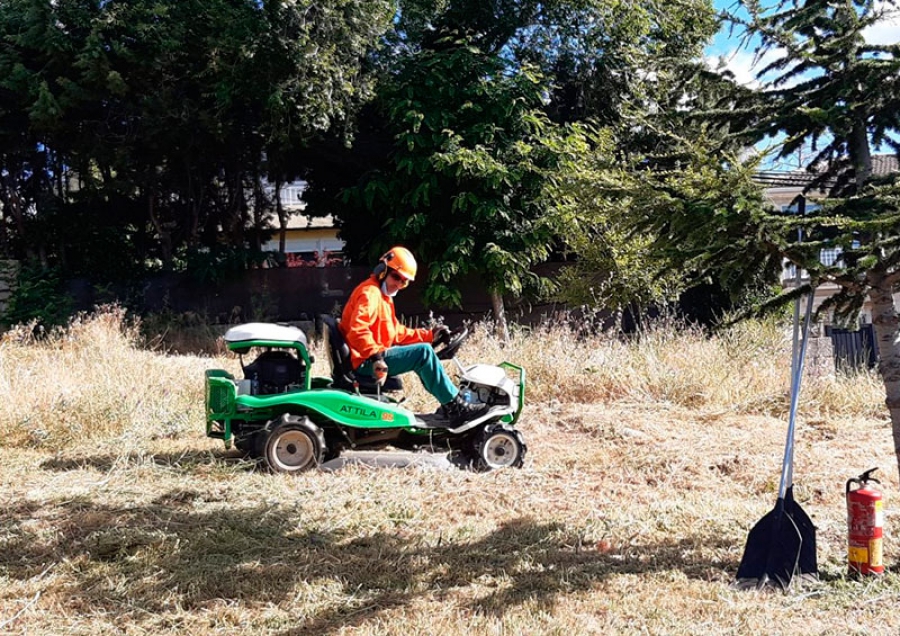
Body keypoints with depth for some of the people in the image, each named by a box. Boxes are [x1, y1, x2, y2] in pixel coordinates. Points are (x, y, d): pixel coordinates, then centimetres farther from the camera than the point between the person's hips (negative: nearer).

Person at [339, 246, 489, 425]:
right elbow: (357, 330, -29)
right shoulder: (370, 293, -13)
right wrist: (376, 354, -39)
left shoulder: (383, 296, 20)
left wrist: (428, 335, 10)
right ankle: (456, 408, -14)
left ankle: (449, 404, 8)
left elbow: (397, 332, 18)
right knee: (424, 352, -19)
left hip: (378, 356, 11)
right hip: (366, 361, -11)